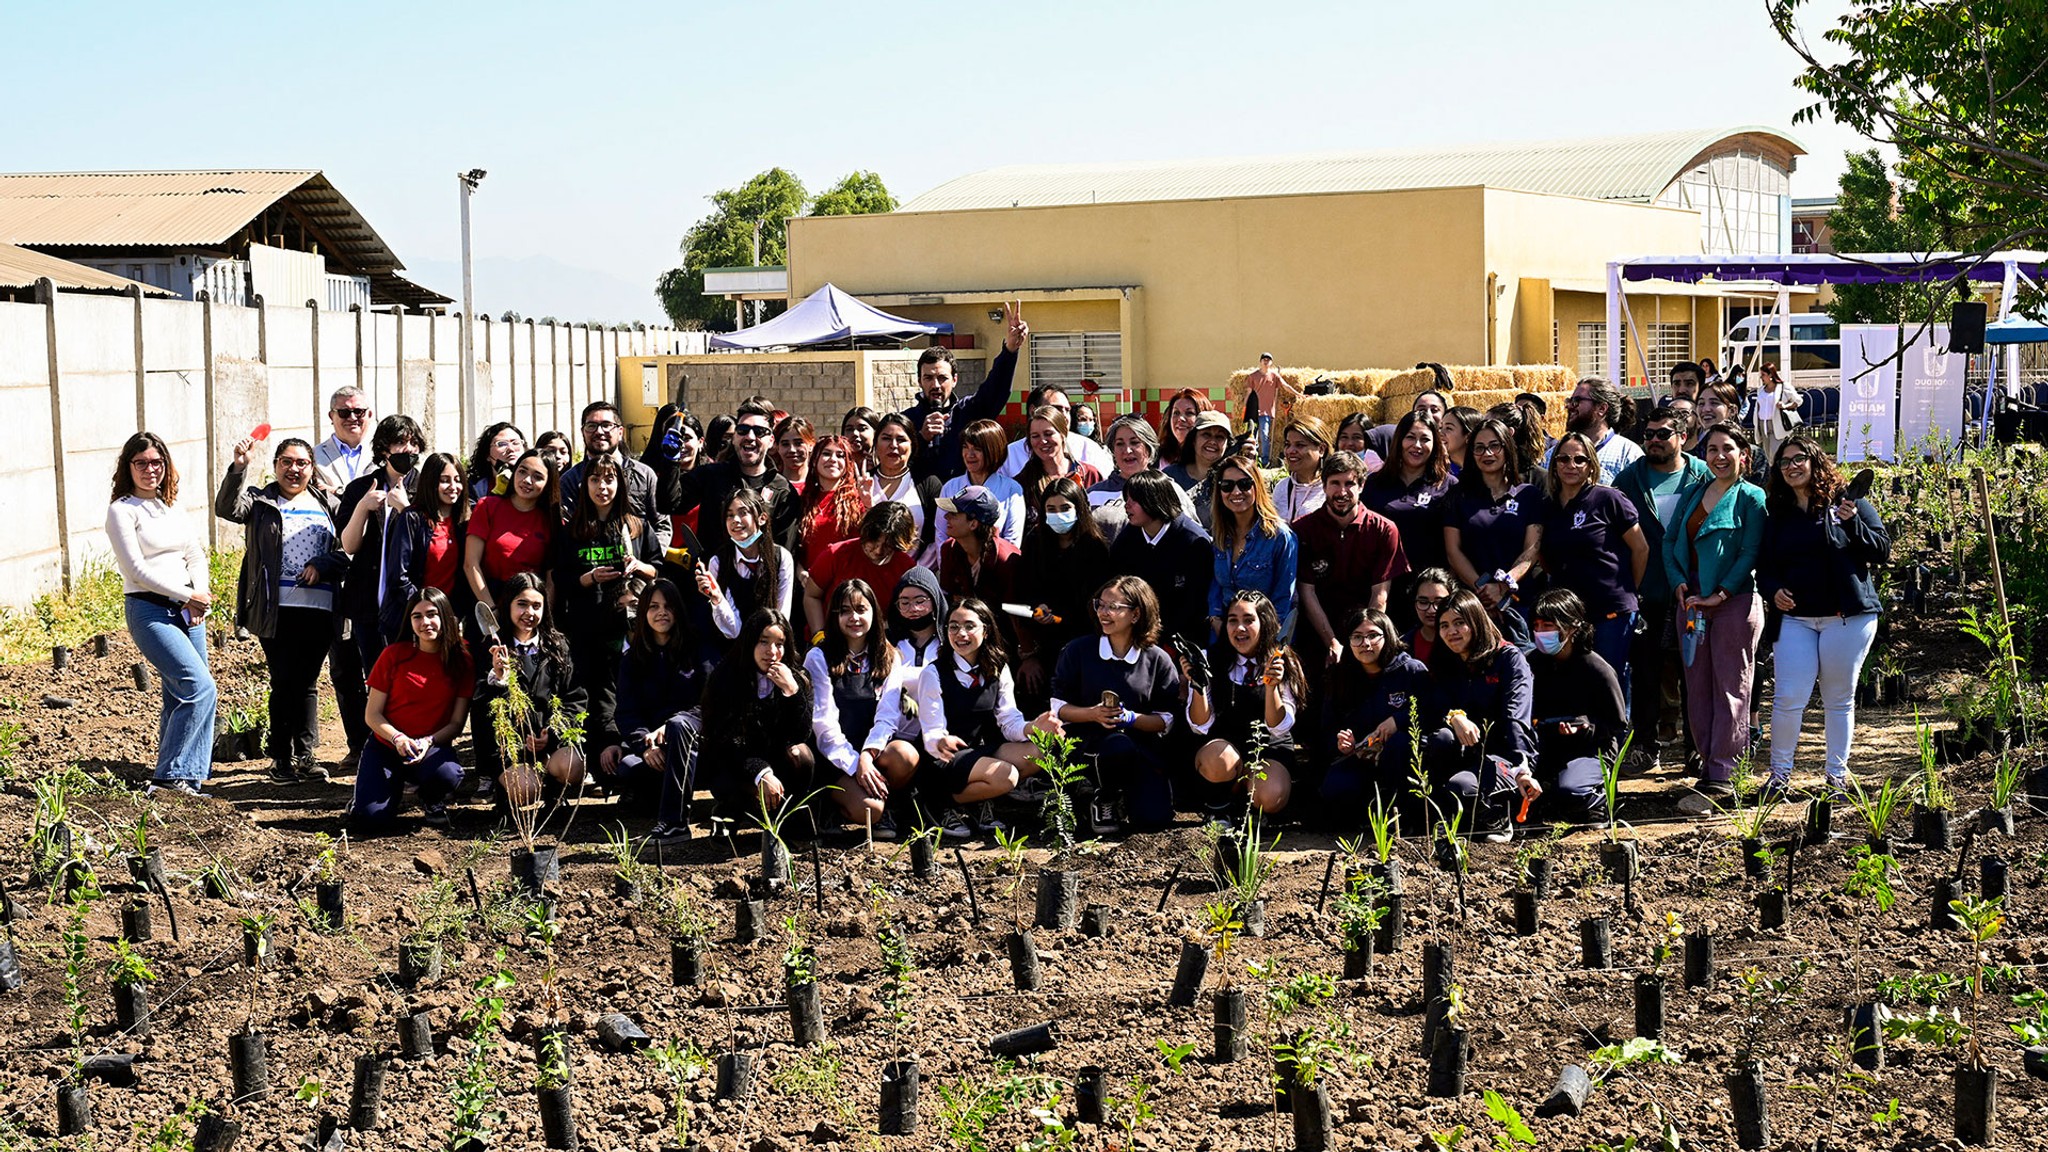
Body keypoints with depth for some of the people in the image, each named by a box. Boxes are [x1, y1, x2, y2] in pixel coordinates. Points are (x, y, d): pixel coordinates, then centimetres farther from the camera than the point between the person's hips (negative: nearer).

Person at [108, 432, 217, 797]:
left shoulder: (173, 508, 15)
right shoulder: (122, 510, -4)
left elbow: (196, 556, 13)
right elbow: (137, 569, -11)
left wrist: (199, 597, -6)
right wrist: (189, 596, -11)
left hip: (187, 610, 7)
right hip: (149, 609, -7)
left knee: (180, 698, 6)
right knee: (200, 687, -18)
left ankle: (182, 780, 11)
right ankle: (170, 777, -12)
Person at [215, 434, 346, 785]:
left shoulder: (325, 505, 14)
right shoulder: (261, 502, 7)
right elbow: (227, 508, -13)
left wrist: (322, 566, -8)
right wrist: (239, 466, -27)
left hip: (318, 608, 2)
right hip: (277, 609, -2)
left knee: (307, 683, 8)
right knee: (284, 683, -2)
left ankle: (305, 756, 15)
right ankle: (281, 758, 7)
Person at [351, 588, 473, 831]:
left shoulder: (461, 660, -2)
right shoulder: (394, 654, -2)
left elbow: (456, 724, -2)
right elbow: (372, 714, -1)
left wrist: (428, 742, -20)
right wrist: (397, 738, -19)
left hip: (434, 746, 0)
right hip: (385, 747, 0)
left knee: (446, 773, -37)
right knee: (370, 819, -23)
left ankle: (432, 802, 2)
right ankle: (395, 785, 14)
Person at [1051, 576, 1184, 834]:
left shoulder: (1158, 660, 4)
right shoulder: (1078, 651, 2)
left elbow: (1167, 719, 2)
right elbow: (1058, 707, 3)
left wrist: (1131, 718, -16)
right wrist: (1093, 714, -16)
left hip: (1143, 747, 1)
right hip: (1091, 742, -1)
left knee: (1153, 819, -20)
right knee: (1118, 746, -39)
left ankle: (1126, 792, 18)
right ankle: (1104, 800, -6)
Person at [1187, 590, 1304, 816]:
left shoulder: (1284, 666, -3)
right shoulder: (1211, 662, -2)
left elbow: (1279, 728, -12)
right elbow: (1201, 727, -5)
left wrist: (1271, 686, -28)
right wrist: (1198, 686, -23)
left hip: (1271, 748, 0)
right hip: (1224, 745, 0)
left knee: (1270, 798, -31)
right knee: (1216, 762, -37)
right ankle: (1219, 801, -3)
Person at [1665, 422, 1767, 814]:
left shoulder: (1751, 498, -2)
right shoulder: (1692, 494, 14)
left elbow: (1750, 554, -9)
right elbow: (1670, 543, 11)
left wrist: (1719, 594, -15)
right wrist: (1681, 587, -4)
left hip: (1734, 602, -6)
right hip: (1692, 603, 6)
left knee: (1730, 689, -5)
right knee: (1697, 688, 7)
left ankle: (1719, 779, -8)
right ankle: (1709, 763, 13)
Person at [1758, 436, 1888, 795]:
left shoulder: (1848, 503, 2)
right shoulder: (1777, 514, 12)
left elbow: (1883, 551, -2)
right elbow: (1764, 565, 19)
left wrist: (1852, 523, -17)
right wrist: (1772, 590, -1)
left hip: (1848, 617, -2)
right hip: (1796, 618, 2)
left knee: (1839, 700, 5)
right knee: (1789, 699, -5)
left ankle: (1837, 775, 17)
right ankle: (1779, 774, 8)